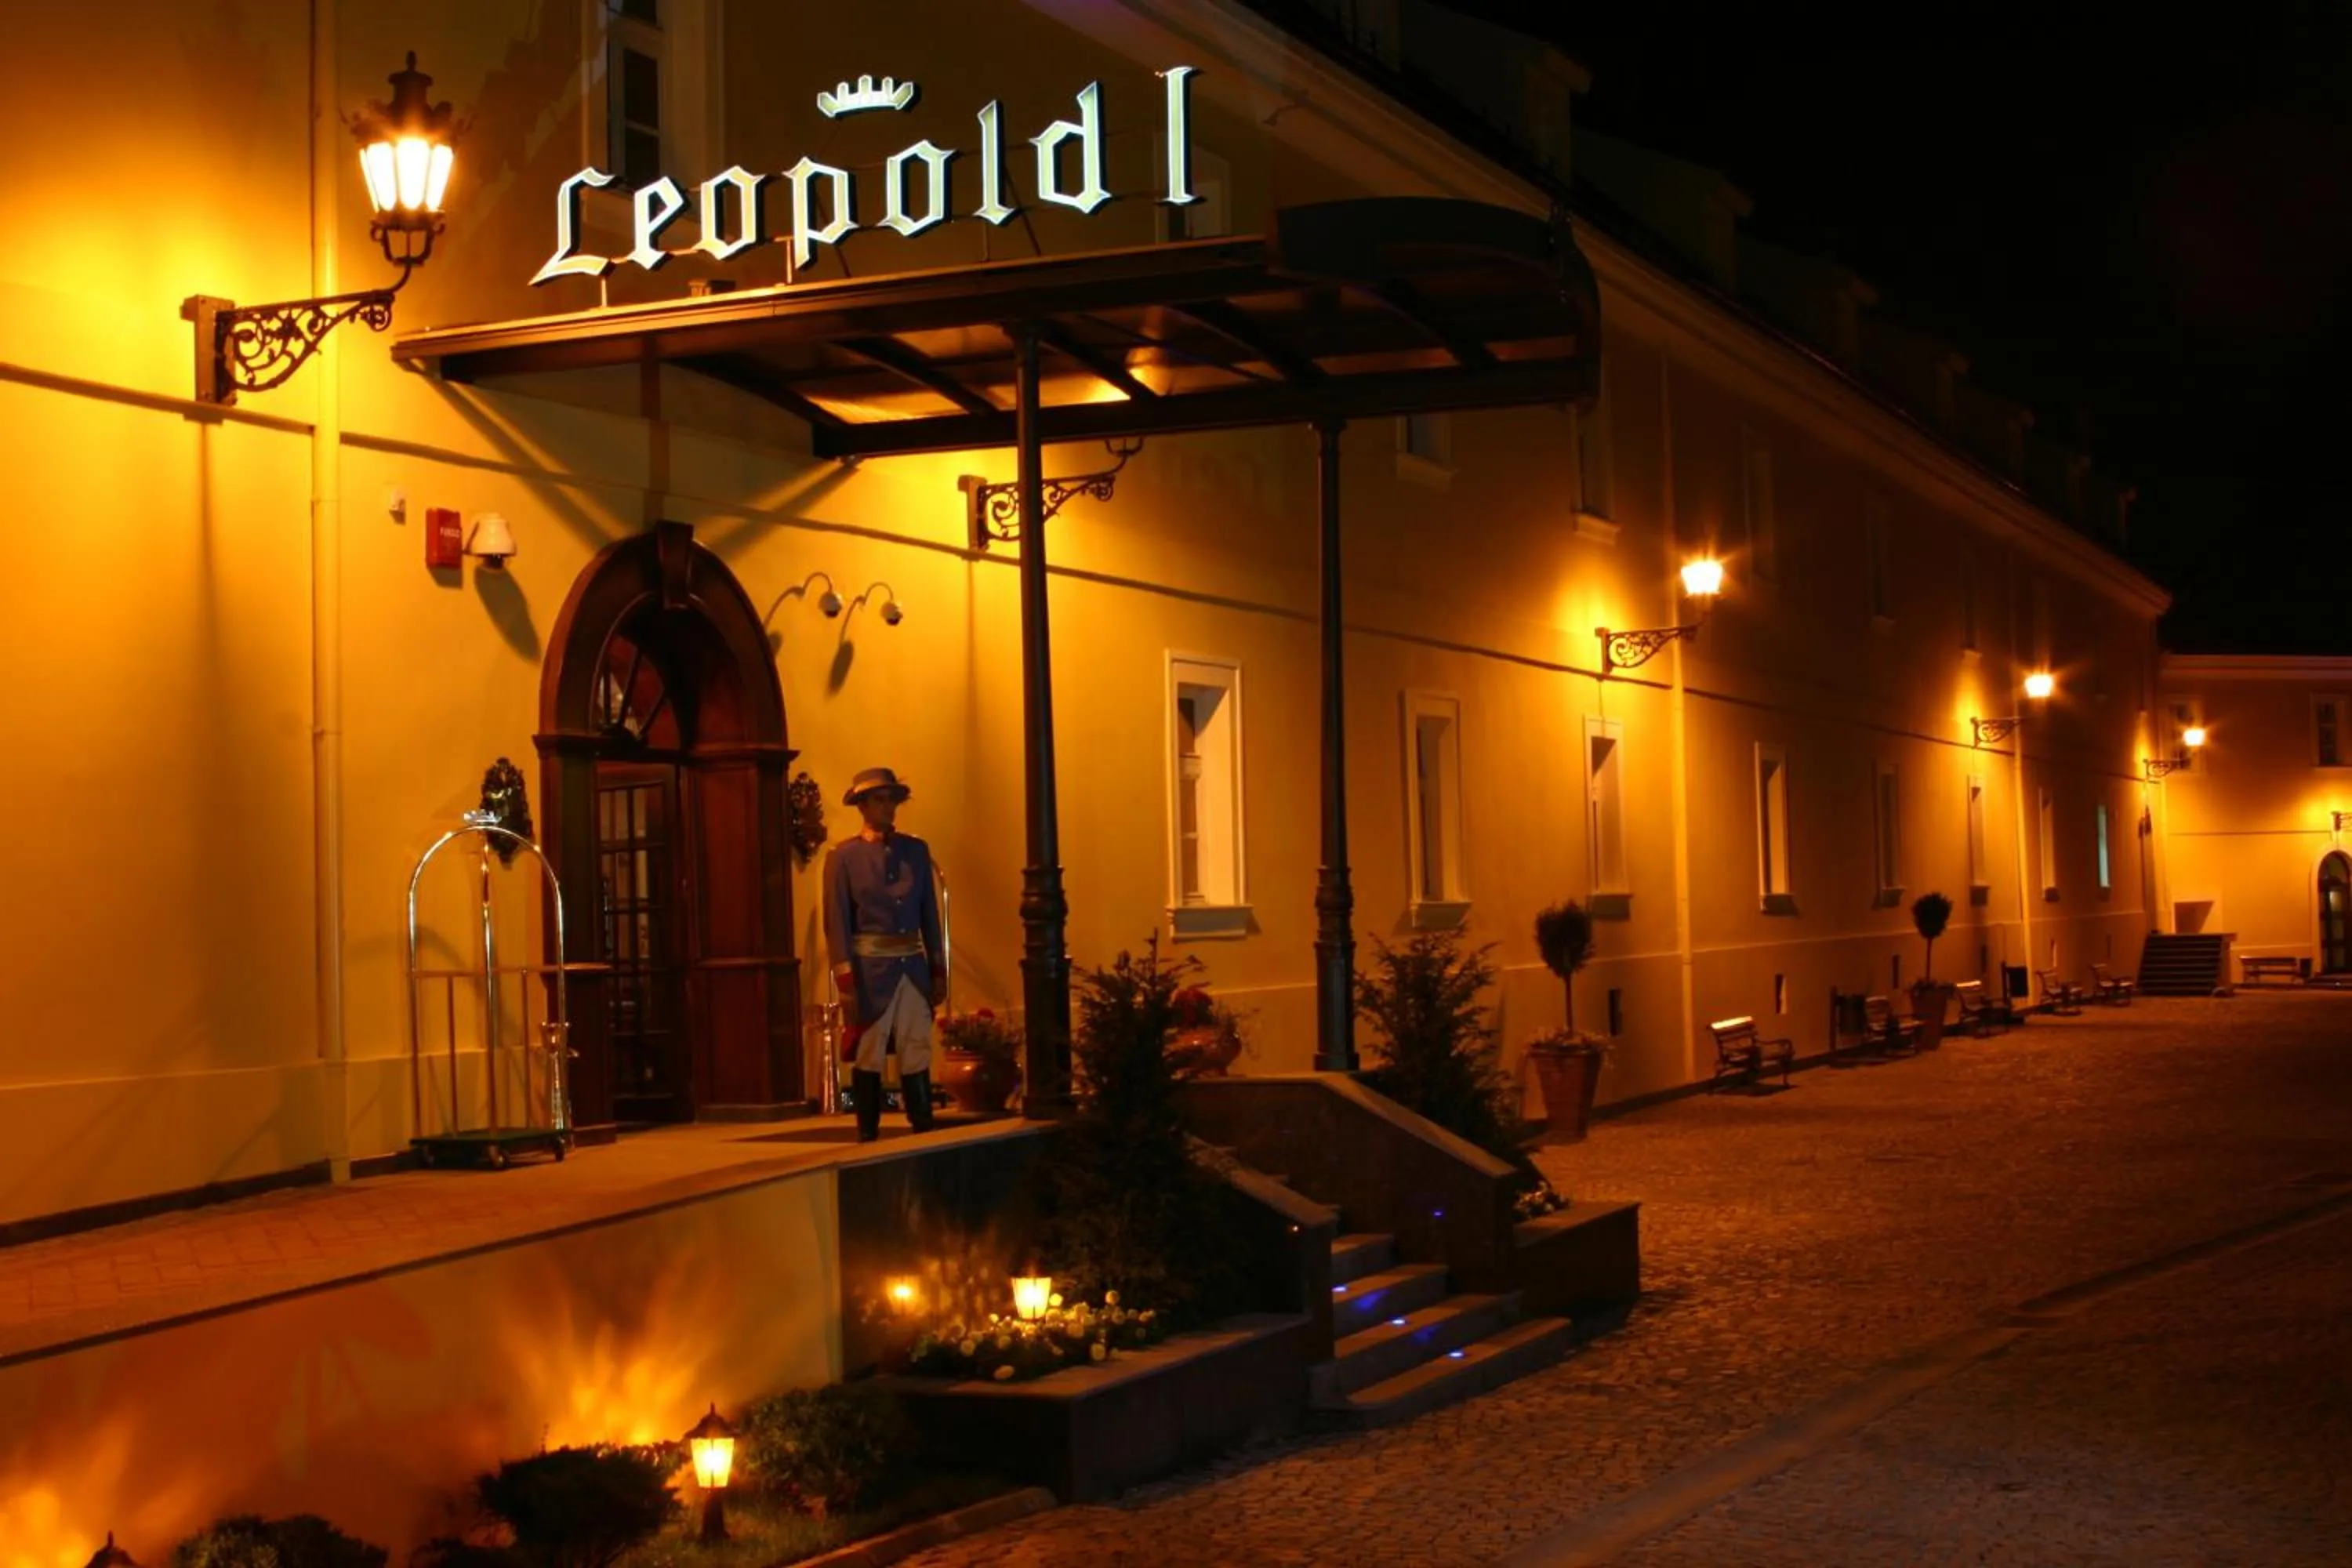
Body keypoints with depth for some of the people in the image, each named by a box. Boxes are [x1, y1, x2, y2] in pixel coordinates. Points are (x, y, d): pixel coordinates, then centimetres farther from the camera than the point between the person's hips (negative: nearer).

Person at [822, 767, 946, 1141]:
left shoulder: (917, 850, 9)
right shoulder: (844, 856, -2)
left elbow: (930, 914, 12)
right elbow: (837, 922, -4)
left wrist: (938, 970, 9)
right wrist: (845, 979, -10)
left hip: (913, 968, 3)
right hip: (870, 969, -3)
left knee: (917, 1057, 4)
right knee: (868, 1057, 2)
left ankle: (924, 1132, 8)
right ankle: (867, 1135, 9)